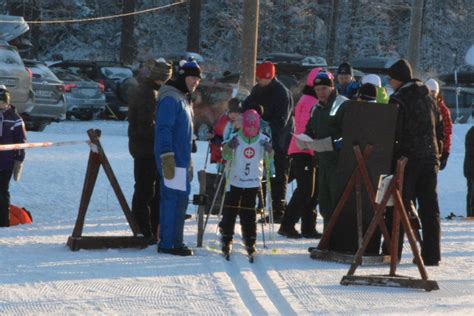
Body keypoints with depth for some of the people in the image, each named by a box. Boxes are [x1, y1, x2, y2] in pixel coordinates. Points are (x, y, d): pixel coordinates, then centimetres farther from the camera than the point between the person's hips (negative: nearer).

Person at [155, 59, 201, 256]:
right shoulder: (170, 99, -13)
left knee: (180, 200, 12)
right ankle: (168, 244, -8)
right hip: (172, 160, -10)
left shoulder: (184, 98, 19)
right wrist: (167, 157, -24)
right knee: (174, 199, -10)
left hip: (182, 159, 10)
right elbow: (164, 129, -19)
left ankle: (171, 241, 17)